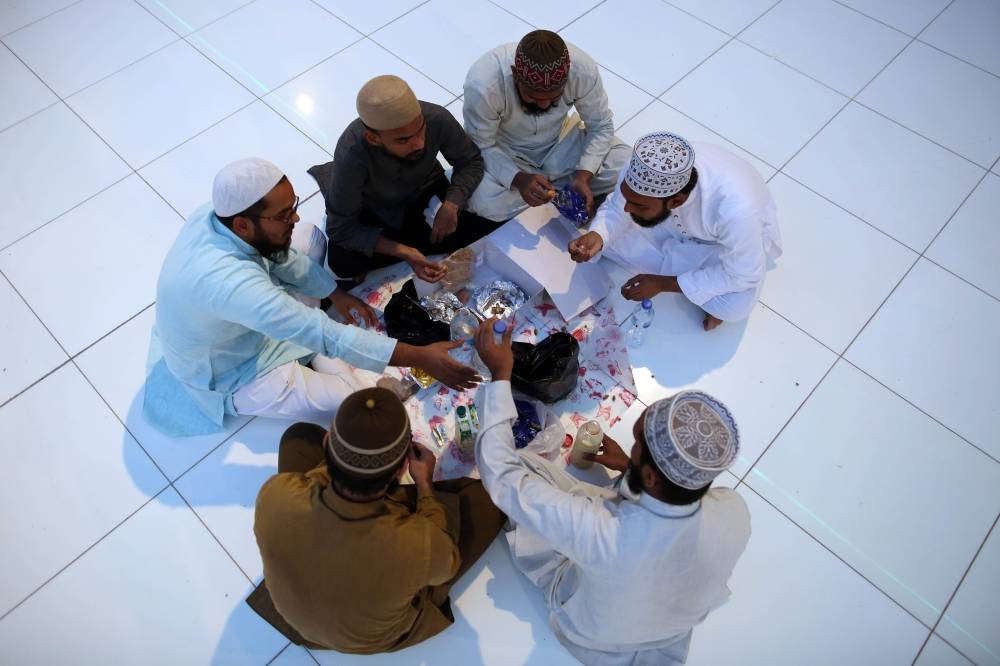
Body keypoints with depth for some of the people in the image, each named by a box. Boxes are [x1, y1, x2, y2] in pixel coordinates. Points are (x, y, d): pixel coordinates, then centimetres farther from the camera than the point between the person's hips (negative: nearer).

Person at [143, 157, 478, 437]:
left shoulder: (219, 213, -19)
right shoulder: (229, 281, -44)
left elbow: (283, 257, 1)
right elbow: (325, 335, -44)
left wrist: (337, 294, -3)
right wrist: (420, 357, -42)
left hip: (245, 324, 8)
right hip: (232, 376, -8)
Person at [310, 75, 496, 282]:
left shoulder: (438, 119, -31)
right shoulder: (351, 155, -37)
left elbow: (471, 162, -11)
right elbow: (342, 229, -27)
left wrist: (451, 205, -27)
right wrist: (404, 253, -37)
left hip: (427, 193, 3)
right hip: (374, 211, -2)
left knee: (489, 223, -18)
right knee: (342, 262, -27)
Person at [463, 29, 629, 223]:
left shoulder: (584, 70, -28)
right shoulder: (483, 85, -35)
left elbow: (601, 127, -13)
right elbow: (481, 148, -21)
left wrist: (584, 176, -28)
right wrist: (518, 179, -39)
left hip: (559, 142, 2)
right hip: (505, 153, -1)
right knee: (483, 200, -32)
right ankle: (561, 184, -8)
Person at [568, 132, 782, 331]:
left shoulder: (735, 210, -44)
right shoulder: (641, 172, -33)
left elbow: (743, 277, -29)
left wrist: (663, 283, -30)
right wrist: (596, 237, -36)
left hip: (736, 234, -4)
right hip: (676, 225, 5)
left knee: (735, 306, -31)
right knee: (610, 236, -14)